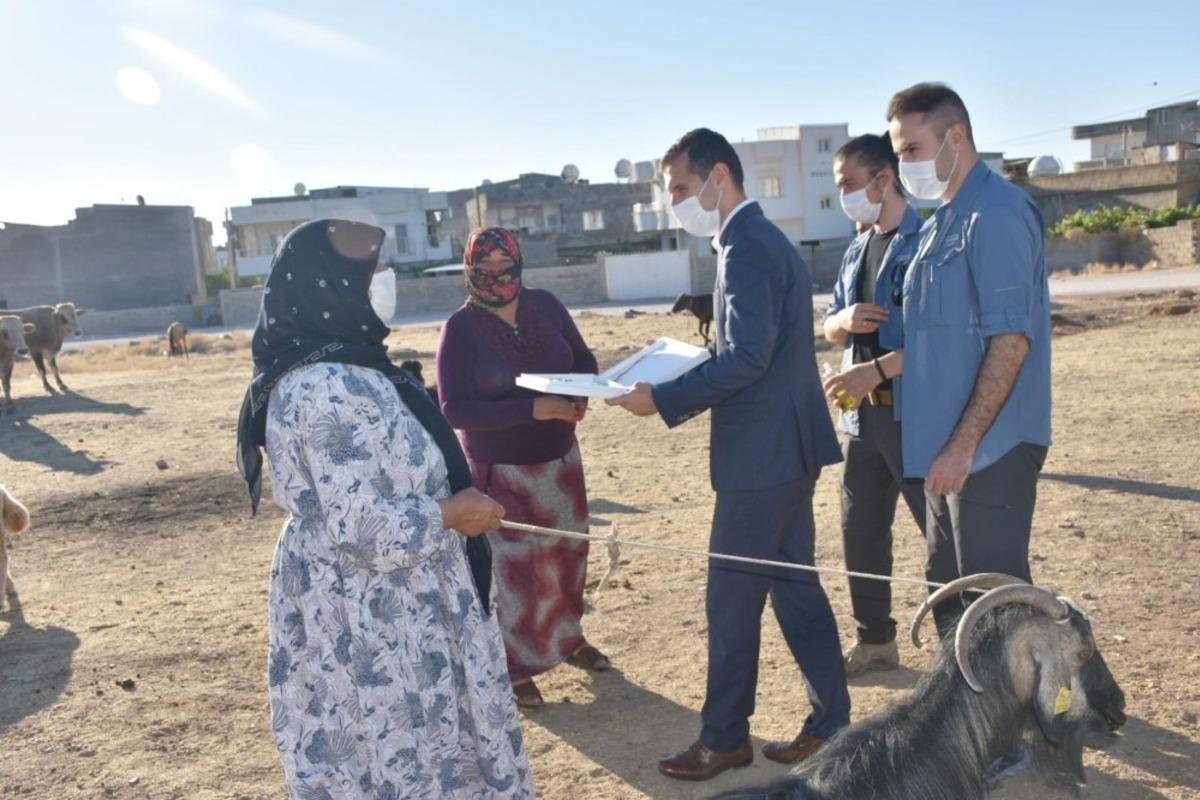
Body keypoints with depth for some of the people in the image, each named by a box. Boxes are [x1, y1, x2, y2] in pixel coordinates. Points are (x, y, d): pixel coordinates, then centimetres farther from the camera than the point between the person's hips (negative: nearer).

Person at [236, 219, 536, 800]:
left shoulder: (343, 369, 7)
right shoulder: (325, 391, -26)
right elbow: (363, 527, -28)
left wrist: (445, 504, 10)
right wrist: (450, 514, -15)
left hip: (382, 605, 10)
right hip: (364, 621, -10)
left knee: (402, 748, 22)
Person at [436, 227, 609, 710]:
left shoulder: (545, 305, -3)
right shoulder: (460, 329, -15)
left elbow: (584, 359, 8)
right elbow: (455, 410, -21)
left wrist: (581, 395, -16)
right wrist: (531, 409, -29)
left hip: (560, 458, 5)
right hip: (501, 471, -5)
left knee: (566, 552, 18)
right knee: (511, 565, 1)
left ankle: (568, 638, 39)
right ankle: (517, 666, 18)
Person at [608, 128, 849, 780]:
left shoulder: (746, 248, -16)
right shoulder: (766, 239, 16)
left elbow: (746, 358, -26)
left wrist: (661, 399, -20)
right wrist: (680, 377, 12)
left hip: (762, 454, -10)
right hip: (788, 445, 10)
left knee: (732, 600, 2)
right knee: (794, 585, 15)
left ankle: (725, 738, 17)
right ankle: (831, 724, 25)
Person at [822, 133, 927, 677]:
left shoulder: (928, 239, -10)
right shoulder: (856, 251, 15)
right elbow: (829, 327, 19)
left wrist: (876, 370, -24)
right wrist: (843, 320, -4)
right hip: (862, 412, 8)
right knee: (860, 531, 13)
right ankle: (875, 640, 27)